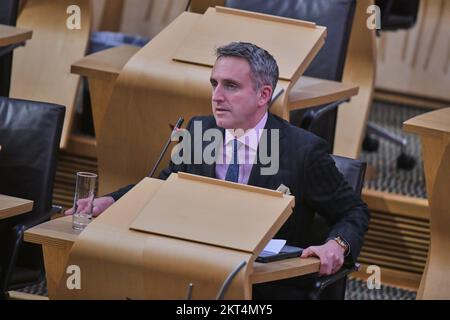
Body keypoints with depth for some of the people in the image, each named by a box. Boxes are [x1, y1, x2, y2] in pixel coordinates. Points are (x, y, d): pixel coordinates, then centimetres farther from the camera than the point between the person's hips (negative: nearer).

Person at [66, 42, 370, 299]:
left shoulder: (304, 151, -9)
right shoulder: (198, 131, 6)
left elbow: (353, 211, 1)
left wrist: (337, 244, -21)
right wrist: (110, 202, 3)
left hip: (269, 289, -4)